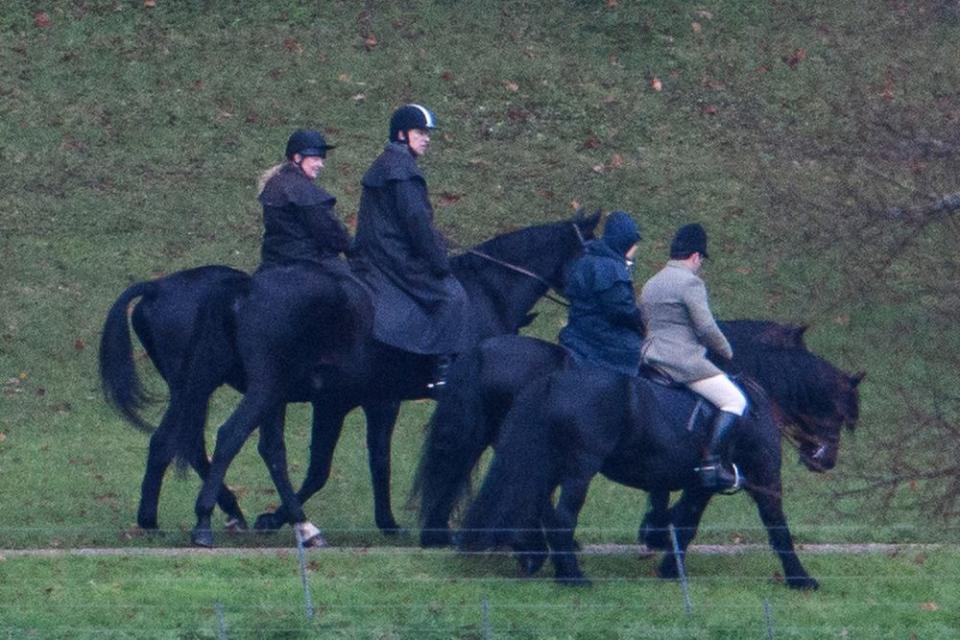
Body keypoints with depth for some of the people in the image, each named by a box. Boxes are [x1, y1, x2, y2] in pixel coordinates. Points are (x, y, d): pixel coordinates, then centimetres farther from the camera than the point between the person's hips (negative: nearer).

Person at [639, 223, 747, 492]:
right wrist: (726, 351, 4)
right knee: (734, 400, -9)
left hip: (652, 359, 9)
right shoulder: (690, 282, -10)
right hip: (685, 362, -9)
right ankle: (710, 463, -22)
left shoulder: (650, 285, 18)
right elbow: (706, 327, -14)